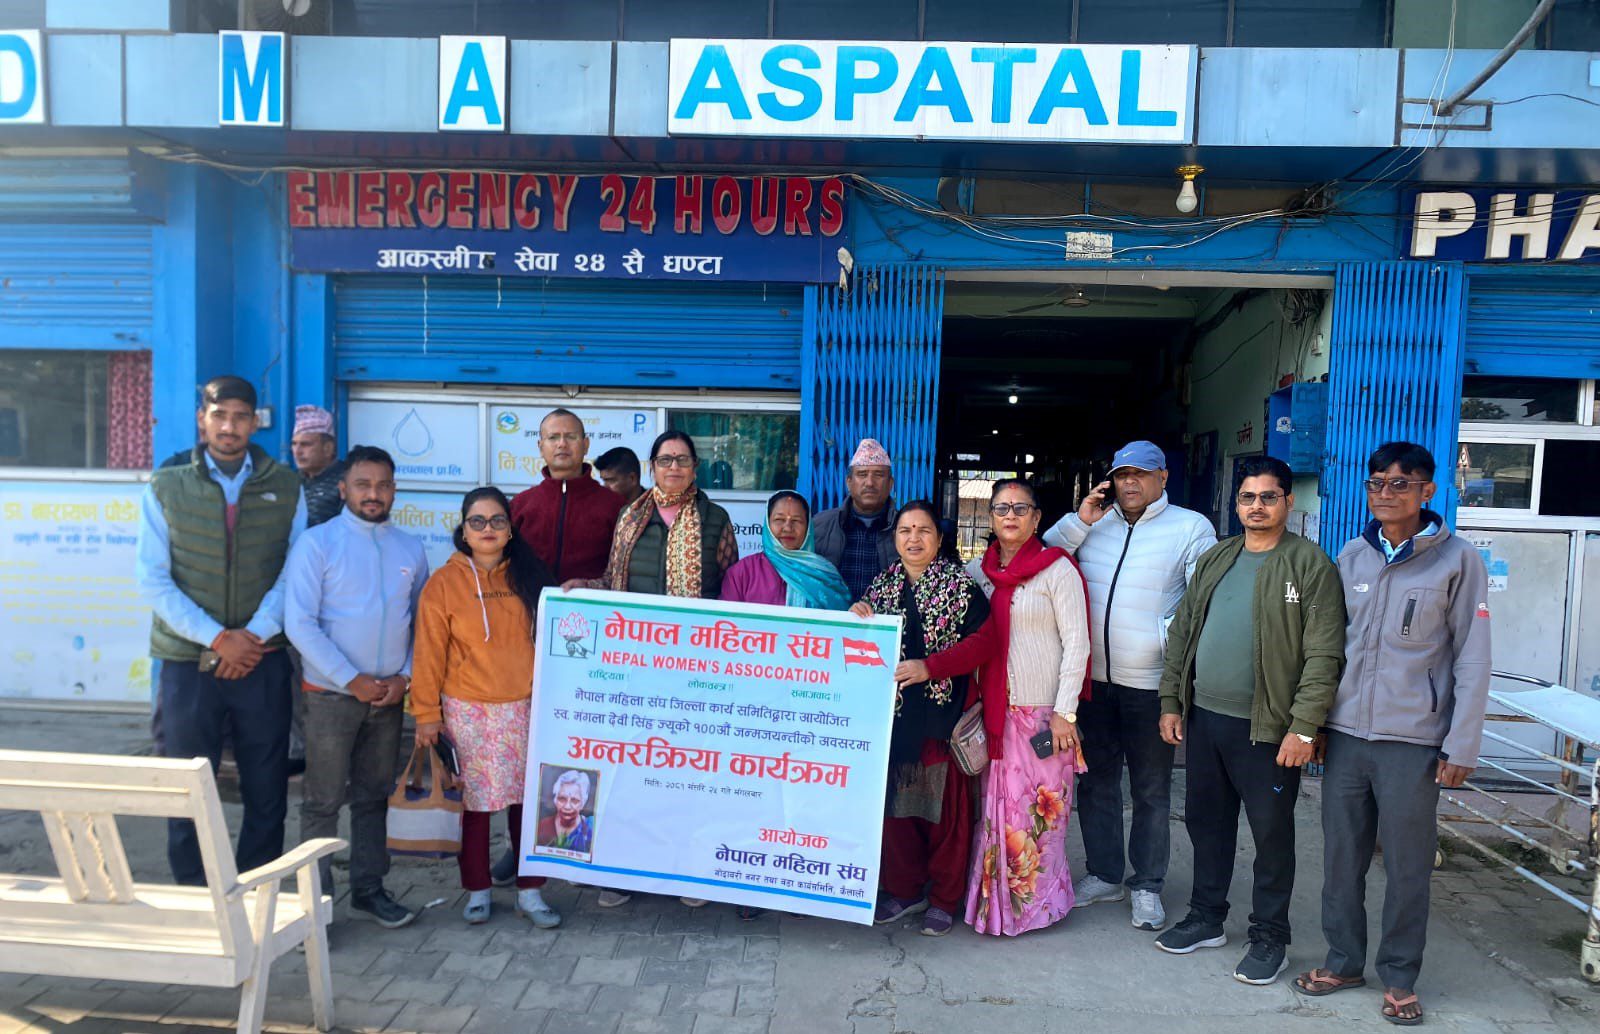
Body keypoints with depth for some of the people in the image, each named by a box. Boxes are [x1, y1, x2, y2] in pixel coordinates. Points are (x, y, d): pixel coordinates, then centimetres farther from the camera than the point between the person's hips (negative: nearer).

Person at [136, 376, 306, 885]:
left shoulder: (286, 488, 5)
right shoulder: (166, 488, 4)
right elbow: (153, 579, -2)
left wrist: (255, 635, -12)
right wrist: (216, 638, -11)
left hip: (263, 660, 1)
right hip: (189, 661, 0)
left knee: (267, 791, 6)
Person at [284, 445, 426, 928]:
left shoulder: (411, 549, 7)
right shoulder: (317, 543, -6)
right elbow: (300, 624, -11)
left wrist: (406, 676, -3)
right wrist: (351, 680, -14)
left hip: (389, 695, 4)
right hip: (332, 694, -4)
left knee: (374, 796, 13)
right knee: (323, 801, 2)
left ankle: (369, 889, 25)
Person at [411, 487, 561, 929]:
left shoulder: (529, 577, 6)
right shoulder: (444, 583, -3)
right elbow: (429, 653, -3)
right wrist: (427, 713, -5)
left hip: (525, 707, 2)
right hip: (468, 710, -2)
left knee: (529, 797, 5)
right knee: (475, 801, 6)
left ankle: (530, 892, 17)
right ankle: (477, 890, 23)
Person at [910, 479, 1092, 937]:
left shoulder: (1056, 569, -5)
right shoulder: (976, 571, 9)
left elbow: (1076, 644, -7)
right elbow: (971, 640, 12)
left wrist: (1065, 713, -11)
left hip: (1043, 711, -4)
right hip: (995, 712, 4)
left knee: (1038, 809, 0)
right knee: (995, 806, 9)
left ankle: (1037, 901, 17)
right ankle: (995, 899, 23)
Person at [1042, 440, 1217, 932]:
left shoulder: (1191, 527, 0)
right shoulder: (1092, 524, 10)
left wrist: (1172, 635, -19)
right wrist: (1078, 521, -5)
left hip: (1150, 683, -3)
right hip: (1092, 677, 4)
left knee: (1151, 790, 9)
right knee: (1096, 781, 14)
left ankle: (1147, 885, 23)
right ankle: (1103, 874, 29)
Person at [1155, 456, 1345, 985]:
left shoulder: (1310, 565, -8)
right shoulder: (1215, 559, 10)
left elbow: (1324, 654, -13)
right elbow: (1182, 632, 13)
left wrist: (1303, 727, -17)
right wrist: (1171, 701, 8)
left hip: (1267, 728, -6)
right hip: (1204, 717, 6)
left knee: (1272, 834, 7)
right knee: (1206, 822, 16)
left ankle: (1268, 936, 23)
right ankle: (1206, 919, 32)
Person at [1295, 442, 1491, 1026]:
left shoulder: (1457, 561, -3)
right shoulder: (1352, 556, 8)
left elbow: (1472, 660, -4)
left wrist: (1461, 746, -7)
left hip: (1413, 739, -3)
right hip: (1344, 732, 4)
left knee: (1407, 864, 6)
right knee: (1341, 856, 11)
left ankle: (1399, 977, 23)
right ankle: (1343, 961, 27)